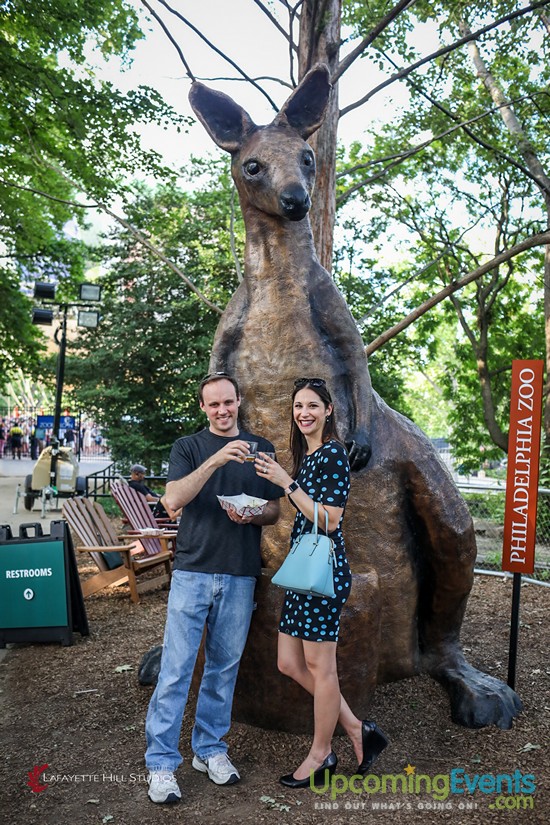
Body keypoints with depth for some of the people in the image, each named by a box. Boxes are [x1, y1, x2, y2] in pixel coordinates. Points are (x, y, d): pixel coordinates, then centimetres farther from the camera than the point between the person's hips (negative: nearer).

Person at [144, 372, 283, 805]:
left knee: (224, 667, 11)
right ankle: (161, 763, 10)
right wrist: (215, 460, -26)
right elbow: (174, 499, -14)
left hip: (240, 574, 2)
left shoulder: (262, 449, 9)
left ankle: (210, 749, 27)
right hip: (193, 569, -2)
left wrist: (251, 515, -11)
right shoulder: (188, 446, 3)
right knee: (176, 669, -1)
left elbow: (275, 511, 12)